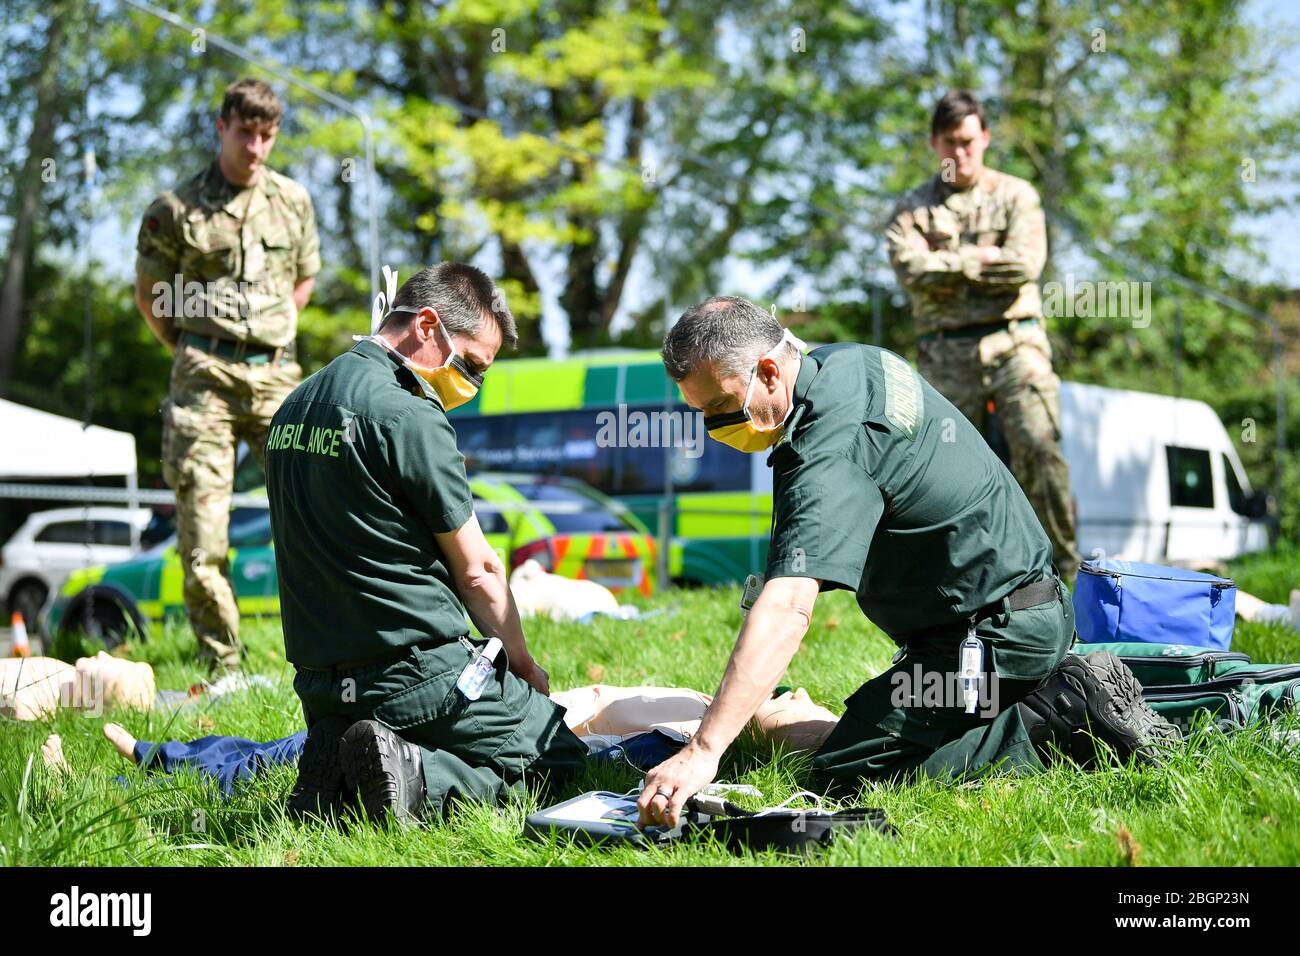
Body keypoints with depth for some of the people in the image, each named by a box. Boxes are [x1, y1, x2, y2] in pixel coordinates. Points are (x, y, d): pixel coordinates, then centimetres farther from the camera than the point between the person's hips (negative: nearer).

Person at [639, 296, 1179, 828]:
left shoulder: (828, 457, -28)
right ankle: (1064, 686, 11)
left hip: (993, 634, -10)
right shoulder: (847, 359, 2)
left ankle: (1065, 717, -11)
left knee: (840, 775, -12)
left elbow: (786, 610, -39)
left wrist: (703, 752, -45)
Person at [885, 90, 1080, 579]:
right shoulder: (912, 208, 11)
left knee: (1039, 446, -14)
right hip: (946, 353, 1)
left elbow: (1025, 264, -6)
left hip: (1013, 341, -1)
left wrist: (948, 266, -4)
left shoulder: (1016, 195, 10)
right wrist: (981, 260, -7)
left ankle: (1062, 562, -7)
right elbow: (910, 267, -8)